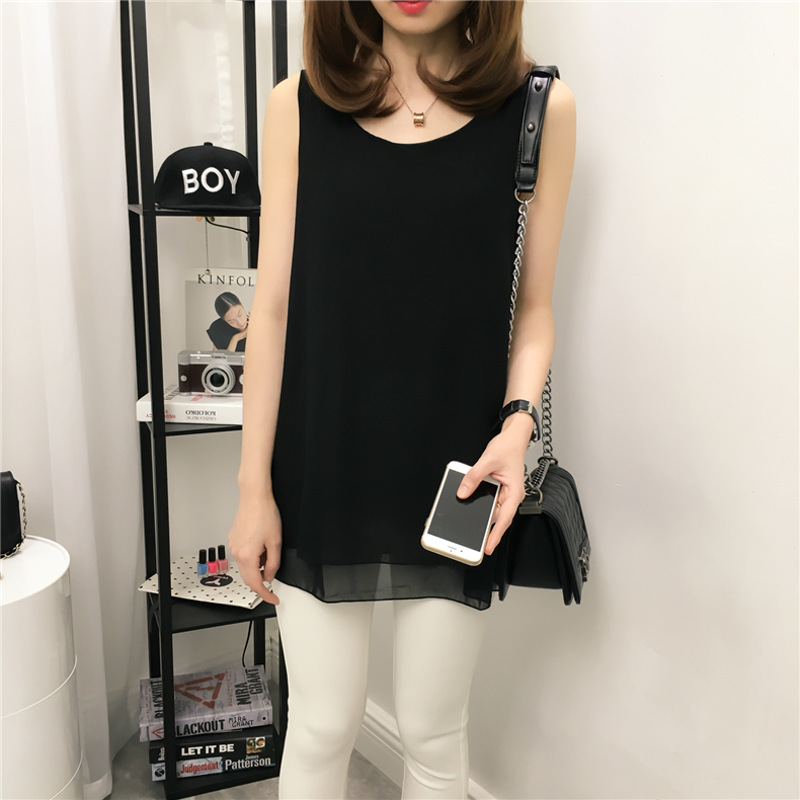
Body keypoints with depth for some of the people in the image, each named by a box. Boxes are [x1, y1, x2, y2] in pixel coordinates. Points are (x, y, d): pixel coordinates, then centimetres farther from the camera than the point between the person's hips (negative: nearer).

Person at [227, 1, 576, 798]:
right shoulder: (299, 106, 0)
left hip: (453, 474, 0)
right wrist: (254, 485, 0)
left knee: (432, 731, 15)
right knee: (321, 727, 13)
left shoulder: (540, 106, -1)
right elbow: (274, 307, -1)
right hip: (321, 470, 1)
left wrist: (517, 421, -15)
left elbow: (533, 309, 3)